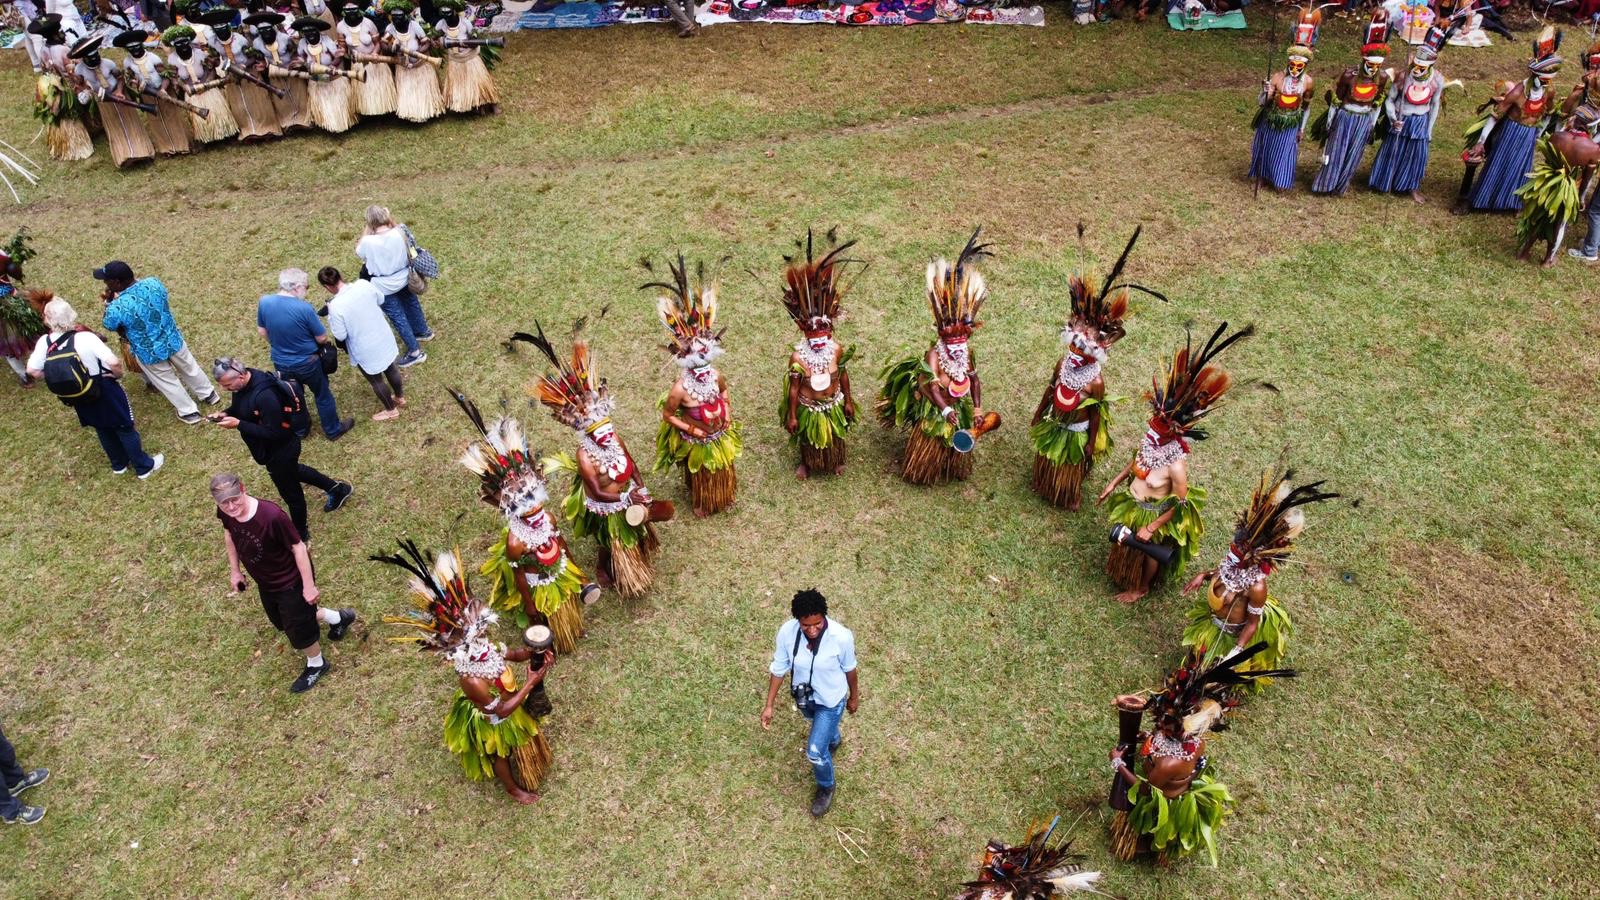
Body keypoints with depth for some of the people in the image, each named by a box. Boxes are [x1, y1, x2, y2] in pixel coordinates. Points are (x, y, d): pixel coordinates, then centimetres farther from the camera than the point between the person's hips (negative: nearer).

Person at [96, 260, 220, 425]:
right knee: (189, 368, 29)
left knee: (167, 382, 23)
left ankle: (189, 412, 39)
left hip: (150, 354, -3)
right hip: (173, 340, 4)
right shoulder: (153, 282, -20)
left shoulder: (117, 308, -32)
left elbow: (108, 325, -7)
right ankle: (209, 395, 50)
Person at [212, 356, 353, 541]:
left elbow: (273, 432, -34)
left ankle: (301, 533, 37)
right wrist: (227, 414, -10)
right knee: (292, 472, 34)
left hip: (281, 450, -10)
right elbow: (241, 406, 10)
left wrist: (238, 424, -33)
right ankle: (337, 489, 50)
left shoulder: (264, 395, -39)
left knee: (290, 491, 13)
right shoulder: (245, 382, -10)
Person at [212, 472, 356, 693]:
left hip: (290, 581, -8)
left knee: (298, 629, 10)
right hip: (264, 582, 8)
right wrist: (235, 571, 12)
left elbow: (298, 547, -27)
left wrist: (309, 585, -21)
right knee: (282, 622, 28)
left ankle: (316, 665, 42)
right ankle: (338, 618, 50)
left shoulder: (271, 516, -38)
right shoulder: (225, 514, -18)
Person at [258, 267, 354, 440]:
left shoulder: (264, 302, -14)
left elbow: (262, 331, 3)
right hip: (307, 363, -5)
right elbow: (322, 338, -17)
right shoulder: (304, 308, -28)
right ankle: (334, 430, 34)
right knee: (323, 395, 18)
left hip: (280, 363, 5)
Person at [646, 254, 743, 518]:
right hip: (697, 441, -4)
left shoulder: (716, 376, -19)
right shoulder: (680, 388, -32)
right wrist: (690, 429, -20)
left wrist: (728, 412, -6)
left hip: (721, 434, 4)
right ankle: (701, 504, 50)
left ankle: (724, 498, 56)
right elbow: (667, 415, -18)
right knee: (701, 474, 23)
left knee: (723, 470, 27)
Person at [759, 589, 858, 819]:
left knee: (815, 752, 4)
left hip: (831, 700, -3)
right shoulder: (787, 632, -28)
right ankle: (832, 742, 70)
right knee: (822, 727, 33)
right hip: (804, 696, 3)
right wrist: (769, 705, -7)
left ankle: (826, 788, 38)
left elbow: (849, 669, -14)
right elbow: (778, 668, -11)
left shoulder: (841, 636, -35)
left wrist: (854, 697, 2)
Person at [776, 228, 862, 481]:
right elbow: (793, 388, -19)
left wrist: (848, 401, 3)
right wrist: (792, 416, -12)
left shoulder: (837, 349, -21)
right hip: (809, 408, -2)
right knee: (808, 439, 24)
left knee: (835, 436, 27)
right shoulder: (798, 356, -28)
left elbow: (843, 375, -5)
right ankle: (806, 463, 54)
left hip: (834, 404, 2)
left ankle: (836, 461, 57)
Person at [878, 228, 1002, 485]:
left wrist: (977, 408, -6)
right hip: (936, 410, -6)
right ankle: (923, 472, 35)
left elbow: (974, 380, -2)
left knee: (958, 443, 24)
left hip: (960, 408, 6)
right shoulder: (934, 354, -27)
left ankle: (953, 471, 47)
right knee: (931, 445, 13)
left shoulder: (968, 353, -9)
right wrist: (946, 410, -33)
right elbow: (931, 386, -29)